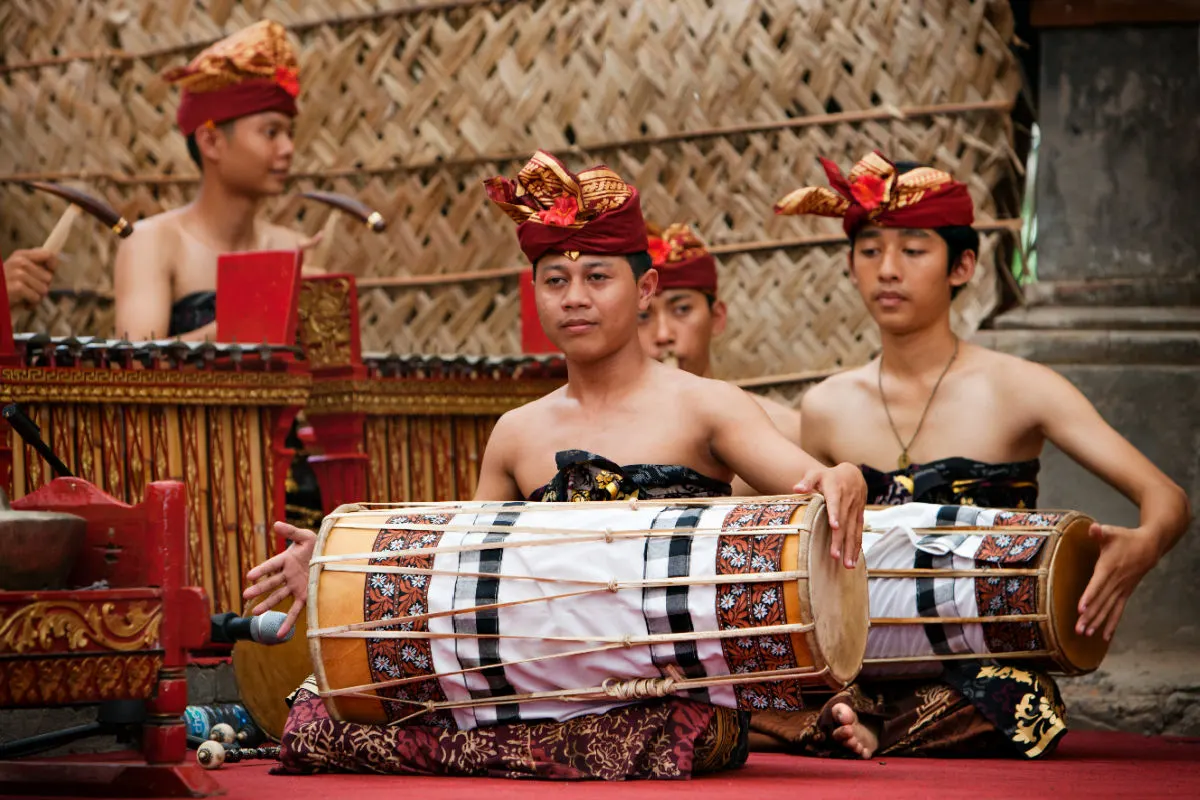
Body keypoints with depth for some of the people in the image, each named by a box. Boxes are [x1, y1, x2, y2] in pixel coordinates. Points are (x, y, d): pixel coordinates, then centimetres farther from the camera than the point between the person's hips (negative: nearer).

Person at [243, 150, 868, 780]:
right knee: (316, 719, -21)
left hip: (672, 699, -1)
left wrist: (842, 481, -37)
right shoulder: (519, 436, 17)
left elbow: (813, 486, -11)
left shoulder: (702, 408, 3)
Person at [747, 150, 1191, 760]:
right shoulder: (828, 409, 9)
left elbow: (1167, 498, -8)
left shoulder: (1016, 390, -1)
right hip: (869, 680, 3)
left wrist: (1140, 548, -34)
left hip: (987, 681, -3)